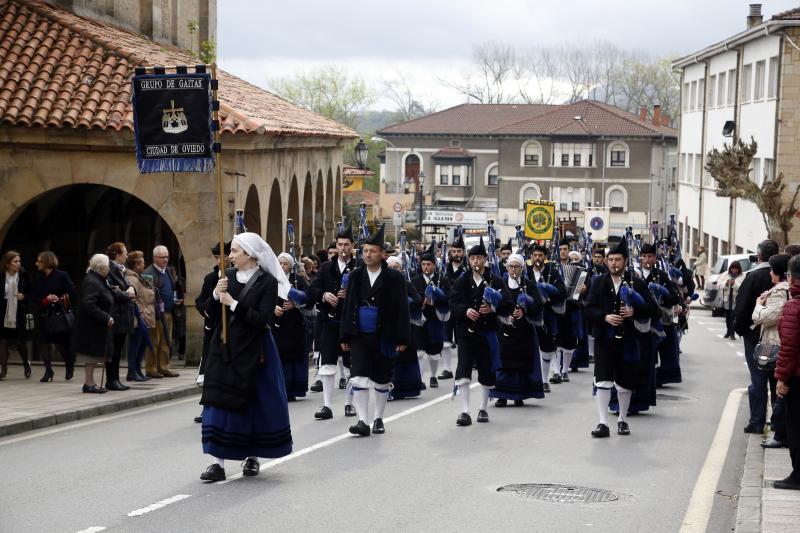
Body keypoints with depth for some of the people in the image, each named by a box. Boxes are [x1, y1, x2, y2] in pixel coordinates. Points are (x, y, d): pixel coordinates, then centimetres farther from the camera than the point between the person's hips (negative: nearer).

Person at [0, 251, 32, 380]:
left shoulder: (24, 277, -1)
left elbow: (31, 294, 6)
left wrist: (24, 297, -12)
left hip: (19, 316, 0)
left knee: (20, 342, 7)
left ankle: (26, 363, 33)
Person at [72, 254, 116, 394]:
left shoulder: (98, 281, 12)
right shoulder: (92, 282, -20)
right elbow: (88, 305, -28)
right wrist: (106, 318, -26)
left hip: (96, 326, 10)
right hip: (92, 326, -10)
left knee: (95, 354, 12)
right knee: (93, 353, -4)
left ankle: (90, 382, 18)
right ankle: (89, 383, 2)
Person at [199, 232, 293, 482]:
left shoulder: (267, 282, -8)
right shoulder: (228, 276, 6)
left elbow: (263, 319, -17)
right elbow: (211, 314, 7)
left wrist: (234, 304, -20)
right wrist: (216, 296, -12)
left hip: (252, 352, -4)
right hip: (224, 348, 4)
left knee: (251, 404, 6)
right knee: (218, 403, -5)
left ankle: (251, 456, 23)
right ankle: (218, 461, -4)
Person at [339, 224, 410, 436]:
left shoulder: (394, 278, -4)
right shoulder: (356, 276, 4)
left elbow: (401, 310, -4)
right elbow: (348, 307, 8)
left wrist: (402, 339, -9)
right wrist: (345, 337, 4)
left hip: (383, 337, -1)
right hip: (359, 336, 2)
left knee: (381, 381, 10)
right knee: (358, 377, -10)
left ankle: (378, 419, 24)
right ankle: (362, 421, -9)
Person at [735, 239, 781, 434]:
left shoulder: (753, 277, -13)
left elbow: (741, 307, -13)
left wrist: (739, 328, 1)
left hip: (755, 333, -3)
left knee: (758, 379, 2)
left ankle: (757, 422, 4)